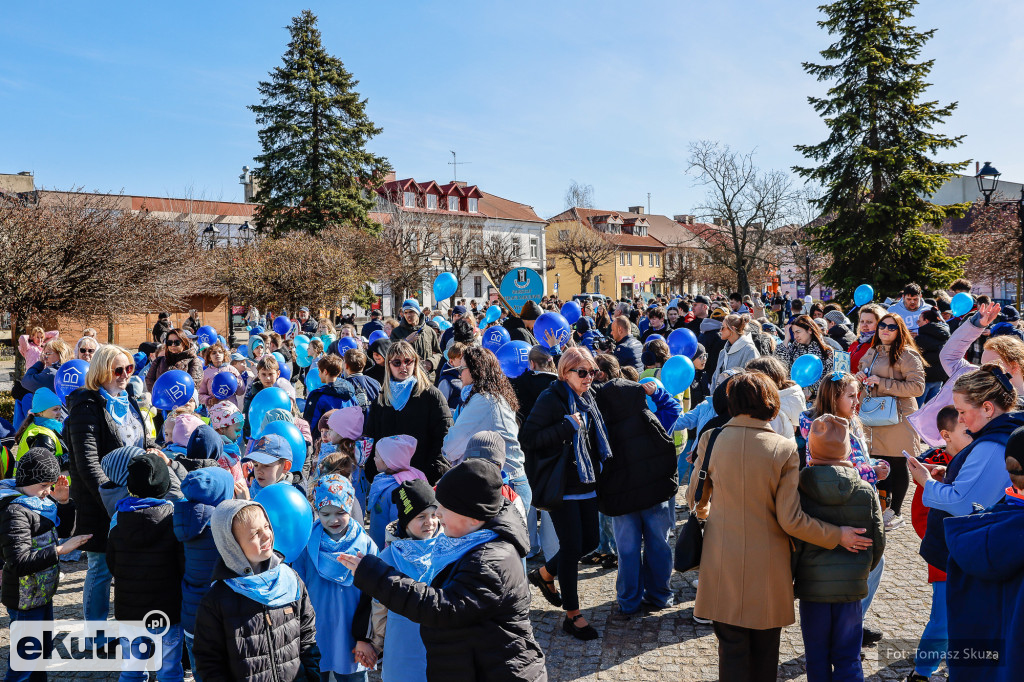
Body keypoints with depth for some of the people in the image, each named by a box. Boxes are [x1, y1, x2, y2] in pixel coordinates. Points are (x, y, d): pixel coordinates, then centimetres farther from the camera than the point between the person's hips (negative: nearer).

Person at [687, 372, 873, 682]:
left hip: (723, 563, 1)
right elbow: (791, 520, -12)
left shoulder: (711, 440, -8)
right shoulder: (784, 449, -13)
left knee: (732, 646, 11)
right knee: (764, 649, 18)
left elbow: (695, 499, 3)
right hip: (767, 568, -1)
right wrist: (838, 535, 3)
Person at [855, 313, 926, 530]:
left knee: (898, 465, 4)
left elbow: (917, 387, -18)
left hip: (898, 417, -6)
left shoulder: (907, 355, -10)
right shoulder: (872, 353, 13)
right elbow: (865, 376, 29)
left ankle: (896, 511, 16)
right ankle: (884, 506, 24)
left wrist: (882, 382, -20)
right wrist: (860, 378, 4)